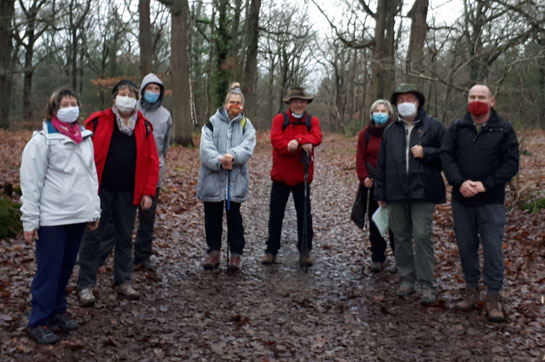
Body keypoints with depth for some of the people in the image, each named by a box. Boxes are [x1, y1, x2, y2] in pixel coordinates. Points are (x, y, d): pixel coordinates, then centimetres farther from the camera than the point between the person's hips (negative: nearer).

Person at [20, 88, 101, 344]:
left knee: (66, 267, 14)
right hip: (52, 218, -6)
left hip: (78, 216, 6)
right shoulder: (42, 140, -8)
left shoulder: (85, 139, 10)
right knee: (49, 270, 0)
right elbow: (30, 183, -9)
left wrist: (94, 210, 14)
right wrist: (30, 221, -11)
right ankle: (39, 321, 12)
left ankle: (57, 310, 30)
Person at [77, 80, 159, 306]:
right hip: (100, 191, -2)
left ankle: (123, 281, 26)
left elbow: (152, 161, 4)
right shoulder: (98, 122, -2)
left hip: (128, 194, 3)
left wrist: (148, 192, -2)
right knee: (92, 237, 3)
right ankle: (85, 285, 13)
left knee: (125, 238, 12)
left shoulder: (143, 127, 5)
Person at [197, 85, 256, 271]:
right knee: (212, 217, 10)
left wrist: (233, 155, -29)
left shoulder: (246, 125, 6)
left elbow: (247, 147, -11)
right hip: (212, 178, 0)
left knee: (234, 217, 6)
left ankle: (236, 253, 16)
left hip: (236, 180, 0)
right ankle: (213, 251, 24)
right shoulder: (212, 123, 3)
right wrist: (219, 161, -25)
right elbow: (206, 148, -9)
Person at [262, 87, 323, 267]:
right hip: (281, 175, -1)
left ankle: (305, 250, 18)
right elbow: (276, 139, -17)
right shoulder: (279, 119, 0)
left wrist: (297, 140, -31)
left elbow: (316, 137, -15)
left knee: (304, 214, 7)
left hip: (302, 177, 1)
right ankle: (271, 250, 17)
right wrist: (303, 144, -26)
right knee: (275, 214, 7)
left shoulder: (312, 121, 4)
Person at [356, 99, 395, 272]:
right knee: (375, 221, 7)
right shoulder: (365, 134, 5)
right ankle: (377, 258, 17)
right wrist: (364, 177, -7)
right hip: (373, 183, 2)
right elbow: (360, 158, 3)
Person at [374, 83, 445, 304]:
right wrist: (380, 193, 12)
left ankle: (426, 284, 0)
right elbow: (382, 164, 16)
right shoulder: (390, 131, 15)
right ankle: (406, 279, 19)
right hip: (396, 193, 4)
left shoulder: (433, 126, 3)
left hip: (422, 191, -4)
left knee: (422, 235, -8)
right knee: (401, 236, 8)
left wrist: (426, 153, -14)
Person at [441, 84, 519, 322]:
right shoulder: (457, 128, 6)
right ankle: (472, 291, 24)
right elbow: (446, 157, -3)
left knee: (493, 249, -1)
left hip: (491, 202, -2)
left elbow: (511, 164, -5)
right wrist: (460, 182, -18)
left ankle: (493, 298, 11)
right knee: (466, 247, 10)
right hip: (461, 200, 2)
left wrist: (486, 184, -17)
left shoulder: (504, 130, 1)